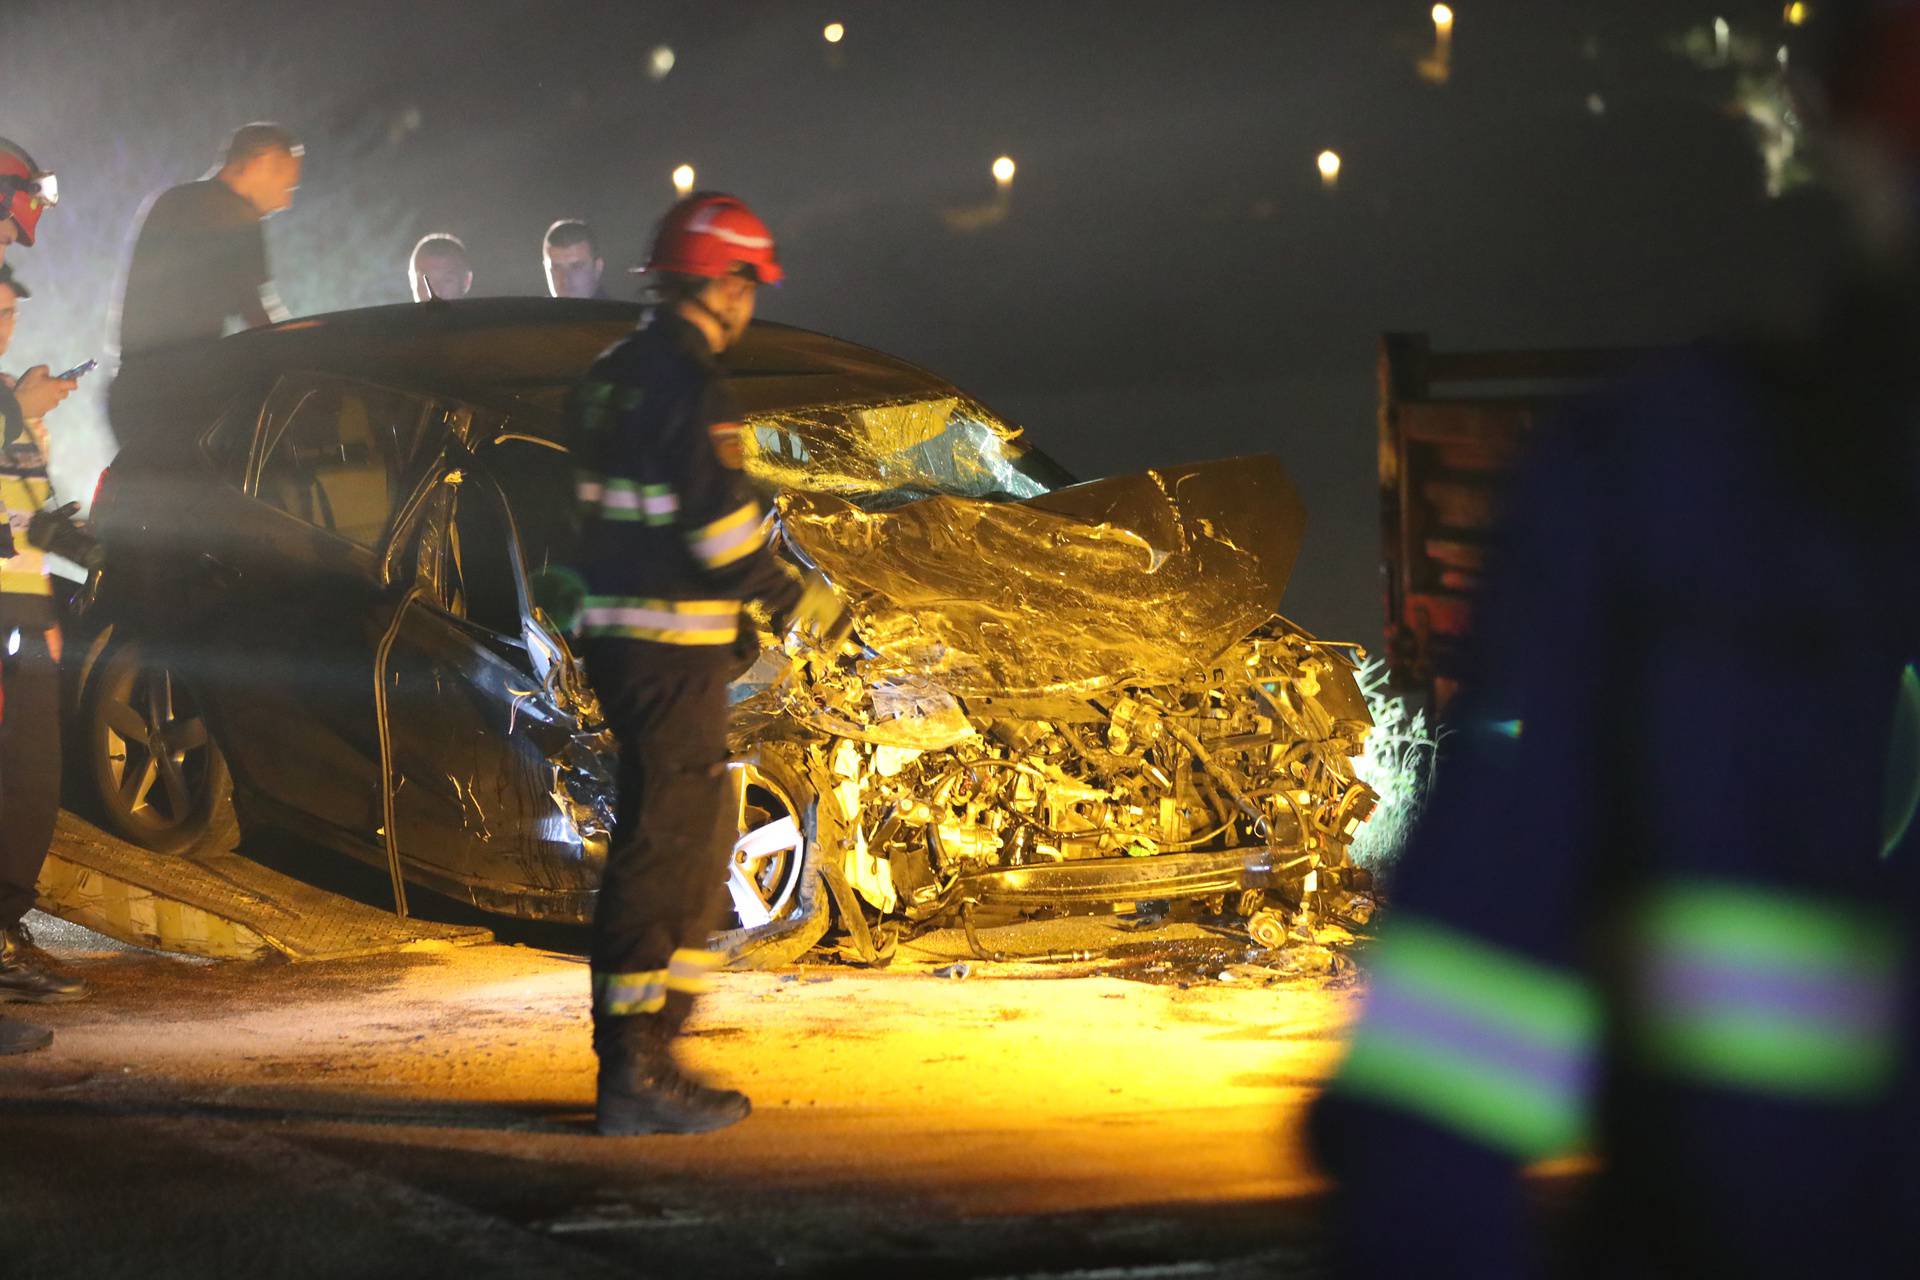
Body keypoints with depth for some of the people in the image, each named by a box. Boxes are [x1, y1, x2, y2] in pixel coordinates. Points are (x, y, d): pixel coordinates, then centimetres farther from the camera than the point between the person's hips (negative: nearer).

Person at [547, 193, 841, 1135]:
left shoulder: (611, 375, 14)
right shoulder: (691, 388, -17)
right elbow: (720, 528, -19)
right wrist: (797, 603, -6)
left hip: (614, 635, 10)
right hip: (674, 651, -10)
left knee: (693, 844, 18)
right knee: (662, 850, -7)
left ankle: (644, 1053, 22)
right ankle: (634, 1075, -5)